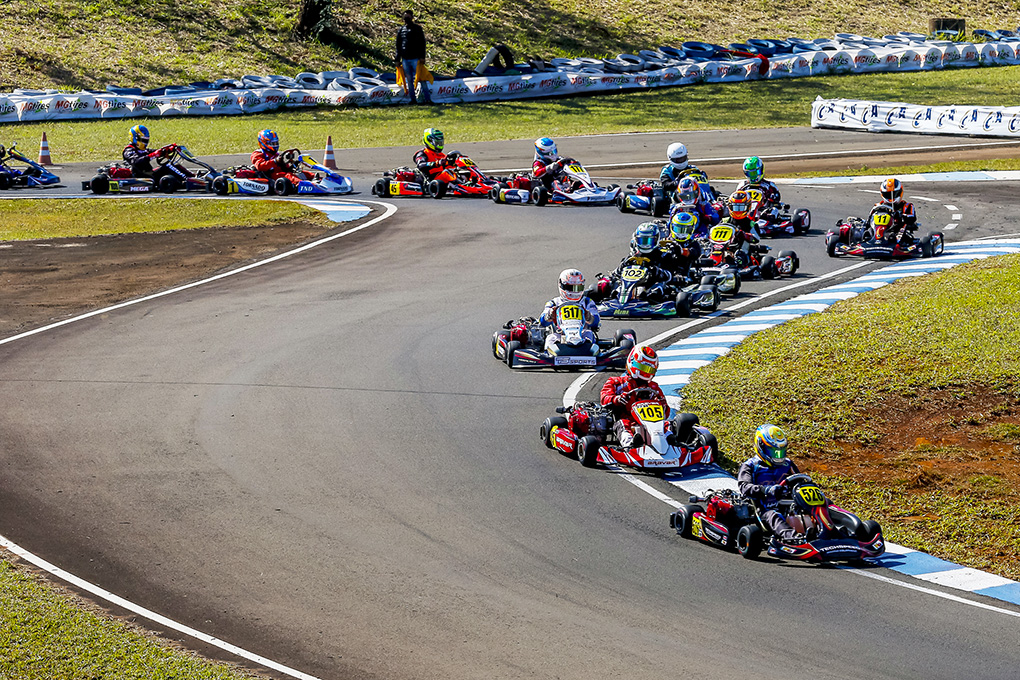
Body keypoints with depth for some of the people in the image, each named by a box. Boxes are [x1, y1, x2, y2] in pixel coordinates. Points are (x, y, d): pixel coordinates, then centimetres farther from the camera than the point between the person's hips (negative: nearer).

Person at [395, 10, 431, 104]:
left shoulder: (417, 28, 3)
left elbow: (422, 43, -1)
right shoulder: (401, 30, 14)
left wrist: (422, 57, -9)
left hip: (415, 58, -4)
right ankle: (413, 99, 8)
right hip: (405, 60, 4)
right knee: (409, 80, 4)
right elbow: (398, 46, 17)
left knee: (421, 78, -8)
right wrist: (398, 59, 12)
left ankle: (427, 99, -7)